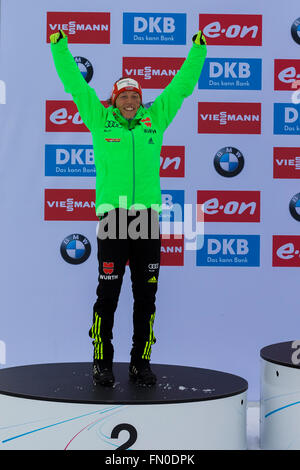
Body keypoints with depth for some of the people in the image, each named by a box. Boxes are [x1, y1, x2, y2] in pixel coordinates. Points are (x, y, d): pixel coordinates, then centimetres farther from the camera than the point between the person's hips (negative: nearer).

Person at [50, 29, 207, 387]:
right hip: (112, 219, -3)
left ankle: (140, 362, 16)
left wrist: (197, 51, 20)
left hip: (147, 220, 3)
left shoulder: (154, 120, 14)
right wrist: (59, 46, 9)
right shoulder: (100, 120, 8)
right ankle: (102, 362, 10)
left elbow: (181, 86, 19)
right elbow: (75, 83, 10)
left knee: (146, 297, 6)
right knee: (108, 294, -1)